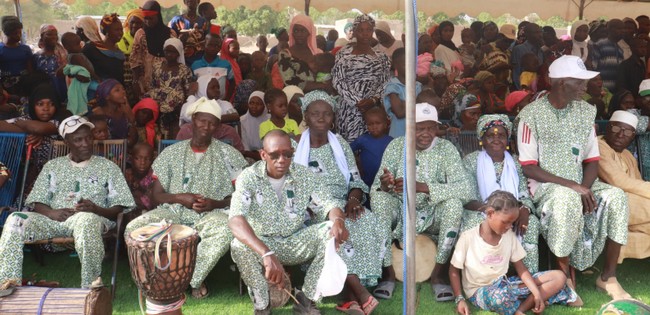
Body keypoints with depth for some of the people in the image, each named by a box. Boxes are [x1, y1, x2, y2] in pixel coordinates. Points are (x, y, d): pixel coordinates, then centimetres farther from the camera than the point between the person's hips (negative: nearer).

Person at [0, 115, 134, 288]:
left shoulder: (108, 167, 12)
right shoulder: (52, 166, 20)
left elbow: (119, 209, 5)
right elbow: (37, 202, 13)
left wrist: (96, 209, -17)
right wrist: (52, 212, -11)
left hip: (92, 218, -3)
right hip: (53, 219, 3)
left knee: (86, 220, -40)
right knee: (15, 220, -24)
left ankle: (90, 288, -31)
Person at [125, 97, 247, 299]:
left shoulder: (227, 154, 7)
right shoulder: (171, 152, 11)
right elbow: (157, 196, 10)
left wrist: (215, 203, -14)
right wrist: (179, 197, -11)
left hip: (211, 214, -2)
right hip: (173, 212, 2)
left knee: (225, 231, -38)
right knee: (134, 228, -26)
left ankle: (191, 280, -17)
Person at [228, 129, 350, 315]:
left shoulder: (304, 175, -7)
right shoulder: (248, 178, -18)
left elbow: (327, 204, -8)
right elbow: (236, 220, -33)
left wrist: (338, 220, -37)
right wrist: (267, 254, -50)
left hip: (296, 241, 3)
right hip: (261, 243, -3)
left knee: (332, 233, -24)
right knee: (239, 247, -36)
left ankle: (306, 299, -11)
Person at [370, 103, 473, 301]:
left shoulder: (446, 148, -10)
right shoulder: (396, 146, -7)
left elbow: (467, 190, -22)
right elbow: (375, 188, -10)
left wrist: (422, 187, -34)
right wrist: (383, 185, -37)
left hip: (433, 215, 0)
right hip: (400, 212, 1)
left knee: (454, 202, -29)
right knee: (378, 197, -27)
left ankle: (437, 275, -15)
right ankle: (388, 272, -18)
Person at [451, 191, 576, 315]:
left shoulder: (509, 235, 1)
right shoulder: (468, 237, -14)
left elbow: (521, 268, 2)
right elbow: (454, 270, -5)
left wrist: (537, 294, -13)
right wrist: (460, 299, -17)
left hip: (504, 283, 6)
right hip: (480, 291, -6)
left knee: (559, 277, -7)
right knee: (499, 297, -45)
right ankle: (529, 304, -14)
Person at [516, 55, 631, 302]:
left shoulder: (586, 112, 6)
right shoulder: (531, 114, -10)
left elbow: (592, 161, 6)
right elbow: (529, 168, -13)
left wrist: (584, 188, -15)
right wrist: (572, 185, -21)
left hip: (579, 183, 5)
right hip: (545, 185, -5)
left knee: (616, 197, -22)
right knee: (567, 199, -37)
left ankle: (608, 276, -8)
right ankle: (566, 276, -20)